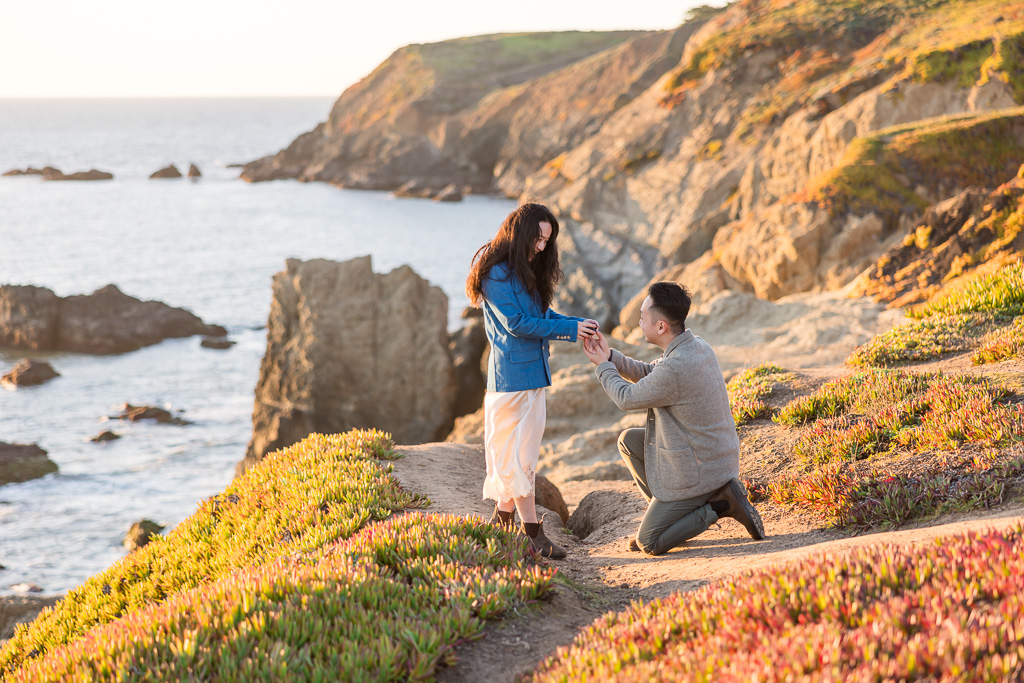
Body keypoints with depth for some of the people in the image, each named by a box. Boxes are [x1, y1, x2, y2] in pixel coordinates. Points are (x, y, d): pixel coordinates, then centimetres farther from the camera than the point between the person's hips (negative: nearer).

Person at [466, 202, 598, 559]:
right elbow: (517, 323, -17)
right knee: (517, 451, -4)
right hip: (512, 372, -9)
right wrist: (570, 328, -15)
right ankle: (533, 532, -3)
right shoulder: (496, 274, -13)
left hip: (533, 369, 9)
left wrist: (577, 324, -1)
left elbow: (543, 314, 16)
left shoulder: (528, 271, 15)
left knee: (522, 448, 12)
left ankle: (503, 516, 22)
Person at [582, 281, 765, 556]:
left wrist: (603, 366, 4)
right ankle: (663, 512, 18)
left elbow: (628, 398, -12)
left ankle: (720, 505, -5)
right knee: (628, 440, 16)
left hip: (698, 470, -9)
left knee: (648, 544, 0)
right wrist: (610, 356, 5)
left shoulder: (674, 368, -30)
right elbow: (649, 375, 14)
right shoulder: (697, 346, -1)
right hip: (715, 456, 9)